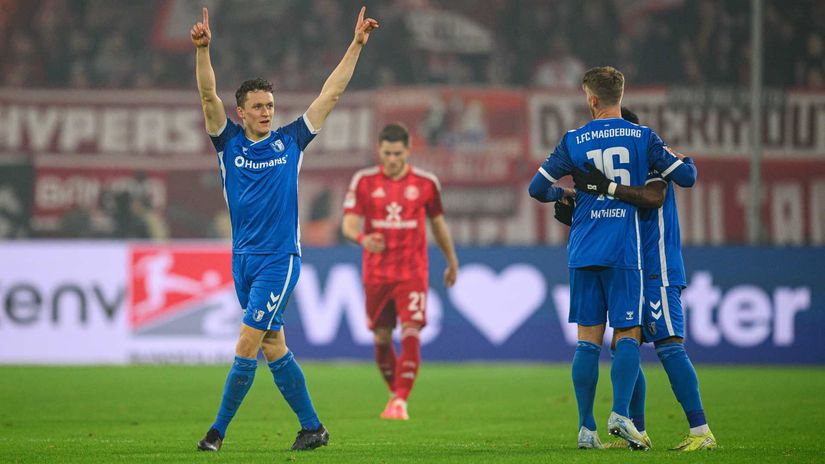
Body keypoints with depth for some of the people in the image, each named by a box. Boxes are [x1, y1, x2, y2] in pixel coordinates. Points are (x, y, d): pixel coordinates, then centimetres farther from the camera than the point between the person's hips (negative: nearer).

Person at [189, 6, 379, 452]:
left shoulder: (290, 140, 3)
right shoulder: (229, 142, 5)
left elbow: (330, 93, 5)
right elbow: (209, 96, -8)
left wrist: (356, 45, 3)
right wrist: (202, 50, -22)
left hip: (280, 260, -3)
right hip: (243, 259, 3)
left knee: (247, 343, -10)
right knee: (273, 348, 7)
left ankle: (218, 430, -5)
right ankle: (312, 426, 16)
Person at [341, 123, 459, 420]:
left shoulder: (425, 183, 1)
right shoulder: (364, 181, 0)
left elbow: (438, 224, 14)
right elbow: (349, 223, -6)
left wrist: (452, 262, 22)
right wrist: (362, 238, -29)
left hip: (412, 273, -1)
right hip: (376, 272, 1)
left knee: (411, 334, -15)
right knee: (381, 338, 7)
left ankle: (401, 402, -15)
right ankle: (395, 393, 28)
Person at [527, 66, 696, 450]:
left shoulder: (573, 141, 4)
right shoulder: (642, 138, 0)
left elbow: (537, 188, 9)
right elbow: (686, 177, -1)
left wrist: (563, 195, 30)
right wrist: (687, 161, 23)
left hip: (583, 253, 2)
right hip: (624, 252, -2)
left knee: (588, 339, 6)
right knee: (627, 334, 1)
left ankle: (586, 427, 3)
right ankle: (620, 412, -17)